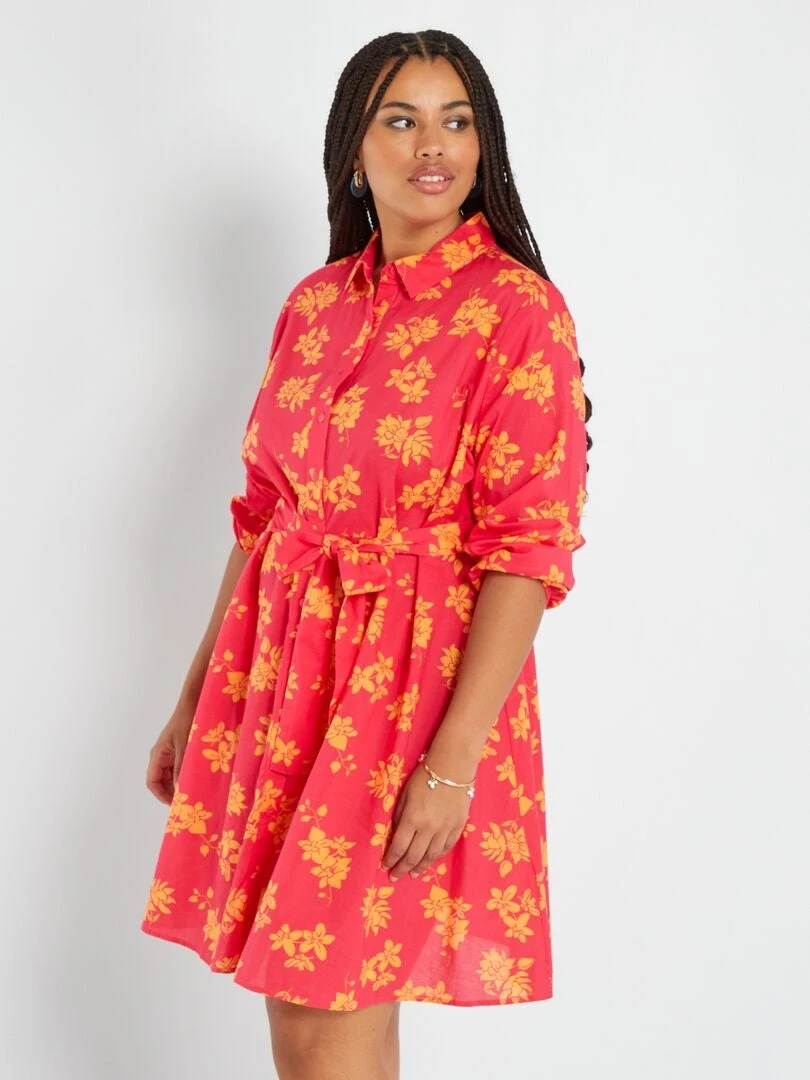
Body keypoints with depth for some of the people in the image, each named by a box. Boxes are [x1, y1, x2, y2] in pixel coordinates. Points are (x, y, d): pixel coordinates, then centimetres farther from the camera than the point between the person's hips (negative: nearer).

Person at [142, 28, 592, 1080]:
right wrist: (196, 701, 15)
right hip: (283, 674, 6)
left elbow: (527, 551, -14)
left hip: (416, 677, -6)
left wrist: (453, 761, -21)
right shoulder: (316, 303, 10)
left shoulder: (518, 310, -9)